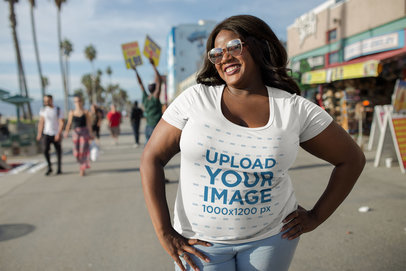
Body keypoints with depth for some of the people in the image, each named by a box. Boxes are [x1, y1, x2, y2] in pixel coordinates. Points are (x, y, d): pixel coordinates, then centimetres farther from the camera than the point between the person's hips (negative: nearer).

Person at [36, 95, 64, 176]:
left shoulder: (58, 110, -3)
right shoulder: (43, 110, 4)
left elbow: (61, 123, -8)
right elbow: (41, 122, 7)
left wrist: (58, 134, -18)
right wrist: (39, 133, 0)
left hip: (56, 135, -1)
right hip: (46, 134, 1)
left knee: (58, 151, 4)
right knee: (45, 150, -14)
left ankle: (59, 168, 17)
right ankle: (49, 167, 2)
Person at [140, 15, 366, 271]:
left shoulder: (295, 109, -8)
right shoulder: (195, 98, -9)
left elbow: (352, 159, 2)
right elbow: (152, 158, -7)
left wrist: (316, 217, 0)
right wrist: (165, 234, -11)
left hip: (270, 235, 1)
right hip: (201, 240, 0)